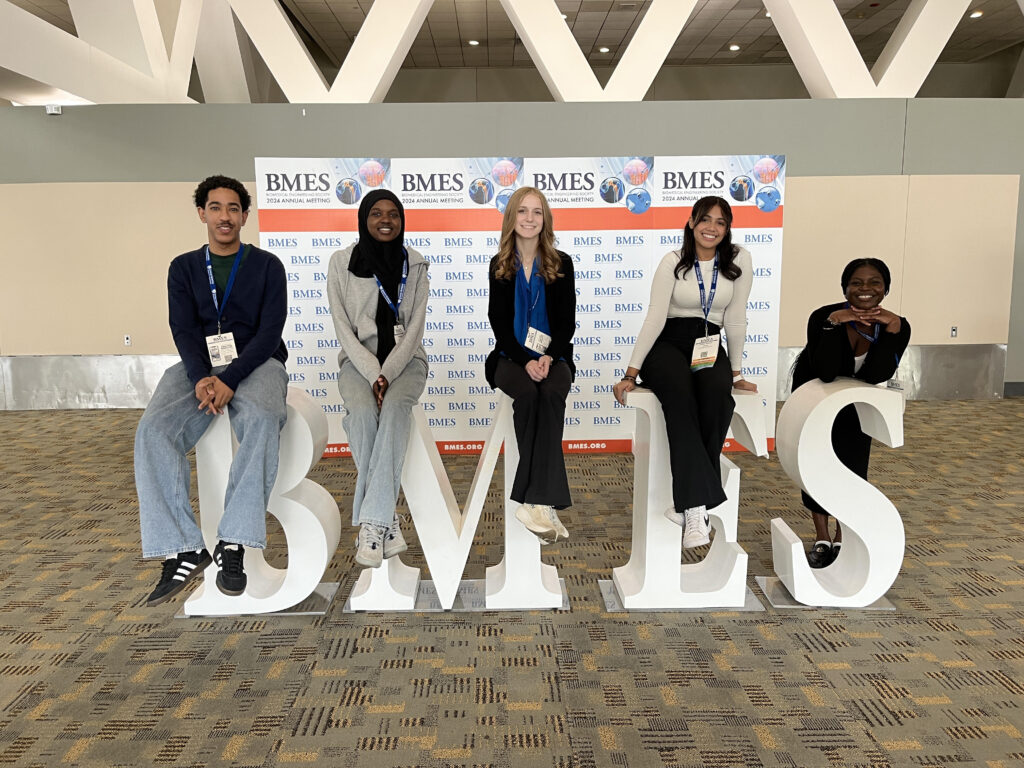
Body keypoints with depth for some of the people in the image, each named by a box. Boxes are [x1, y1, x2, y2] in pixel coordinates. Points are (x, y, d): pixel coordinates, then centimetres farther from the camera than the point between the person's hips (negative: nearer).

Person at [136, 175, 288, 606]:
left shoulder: (267, 266, 9)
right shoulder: (183, 268, 16)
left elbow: (269, 330, -3)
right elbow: (183, 330, 4)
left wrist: (230, 380, -18)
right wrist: (201, 378, -18)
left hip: (255, 363, -2)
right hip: (198, 366, 3)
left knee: (262, 420, -37)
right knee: (153, 431, -28)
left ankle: (233, 544, -33)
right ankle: (183, 550, -25)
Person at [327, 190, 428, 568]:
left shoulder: (415, 264, 4)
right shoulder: (341, 261, 1)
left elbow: (415, 327, -2)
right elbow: (343, 328, -3)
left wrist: (388, 374, -15)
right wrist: (373, 374, -15)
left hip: (405, 359, 0)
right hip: (359, 360, 0)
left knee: (395, 408, -33)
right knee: (362, 411, -32)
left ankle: (371, 521, -33)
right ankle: (386, 518, -23)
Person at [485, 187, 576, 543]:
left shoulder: (562, 264, 7)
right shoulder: (499, 265, 8)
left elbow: (567, 322, 2)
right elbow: (499, 322, 1)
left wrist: (548, 357, -16)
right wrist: (525, 360, -15)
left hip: (553, 356, 0)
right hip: (511, 357, 0)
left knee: (551, 393, -33)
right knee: (527, 393, -33)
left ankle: (534, 501, -37)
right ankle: (544, 500, -33)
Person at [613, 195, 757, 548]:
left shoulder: (739, 259, 2)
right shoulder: (673, 261, -1)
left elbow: (735, 317, 3)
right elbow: (655, 318, -8)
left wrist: (737, 372, 3)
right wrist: (631, 374, -14)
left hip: (709, 344, 2)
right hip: (667, 343, -2)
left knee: (718, 390, -34)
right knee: (680, 393, -35)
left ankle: (689, 500, -25)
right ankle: (697, 506, -39)